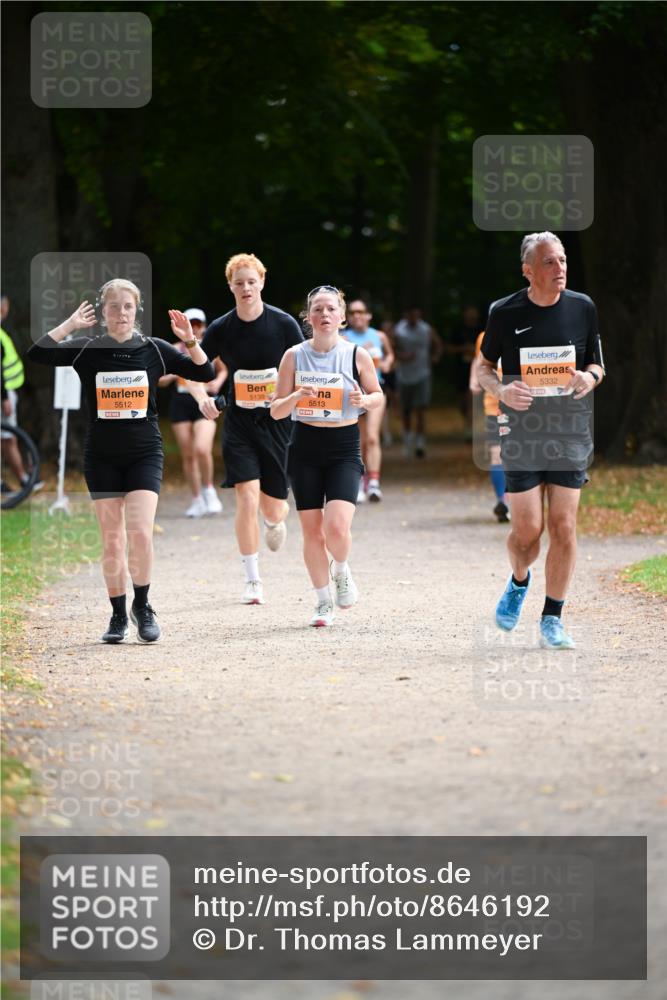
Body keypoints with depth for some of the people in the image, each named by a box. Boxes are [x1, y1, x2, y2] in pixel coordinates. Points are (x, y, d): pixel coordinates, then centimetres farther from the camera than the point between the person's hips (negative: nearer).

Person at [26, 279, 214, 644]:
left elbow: (205, 373, 1)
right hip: (102, 458, 1)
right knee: (112, 541, 4)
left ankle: (142, 606, 4)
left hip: (144, 453, -1)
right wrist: (70, 325, -17)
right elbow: (37, 354, -13)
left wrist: (190, 342, -14)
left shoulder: (154, 350, 0)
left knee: (140, 534, -15)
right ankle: (118, 615, 16)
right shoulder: (87, 350, -2)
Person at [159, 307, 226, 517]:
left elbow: (223, 370, 21)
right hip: (180, 404, 2)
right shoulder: (175, 350, 5)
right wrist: (172, 375, -13)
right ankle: (197, 500, 15)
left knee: (202, 450, -21)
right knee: (187, 455, 3)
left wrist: (218, 382, 0)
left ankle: (208, 490, 2)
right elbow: (161, 380, 8)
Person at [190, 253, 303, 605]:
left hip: (278, 420, 0)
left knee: (273, 507, 4)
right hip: (238, 422, 0)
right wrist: (202, 398, -13)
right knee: (247, 497, -14)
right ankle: (252, 581, -4)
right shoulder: (221, 329, -3)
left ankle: (275, 522, 45)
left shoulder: (284, 324, -6)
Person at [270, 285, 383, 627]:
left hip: (344, 448, -1)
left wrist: (364, 400, -13)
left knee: (337, 527, -18)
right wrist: (296, 397, -19)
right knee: (312, 532, 2)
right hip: (305, 448, 1)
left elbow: (377, 396, 10)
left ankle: (341, 571, 15)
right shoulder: (294, 356, 0)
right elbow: (276, 410, 2)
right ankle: (323, 601, 20)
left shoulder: (357, 355, -3)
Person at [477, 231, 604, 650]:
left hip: (570, 430, 1)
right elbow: (484, 367, 9)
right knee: (528, 528, -6)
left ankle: (552, 620, 6)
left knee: (563, 527, -4)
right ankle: (519, 582, 28)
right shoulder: (505, 313, -1)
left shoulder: (583, 308, 4)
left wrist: (590, 377, -9)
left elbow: (598, 364, 15)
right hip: (522, 430, -1)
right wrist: (500, 390, -12)